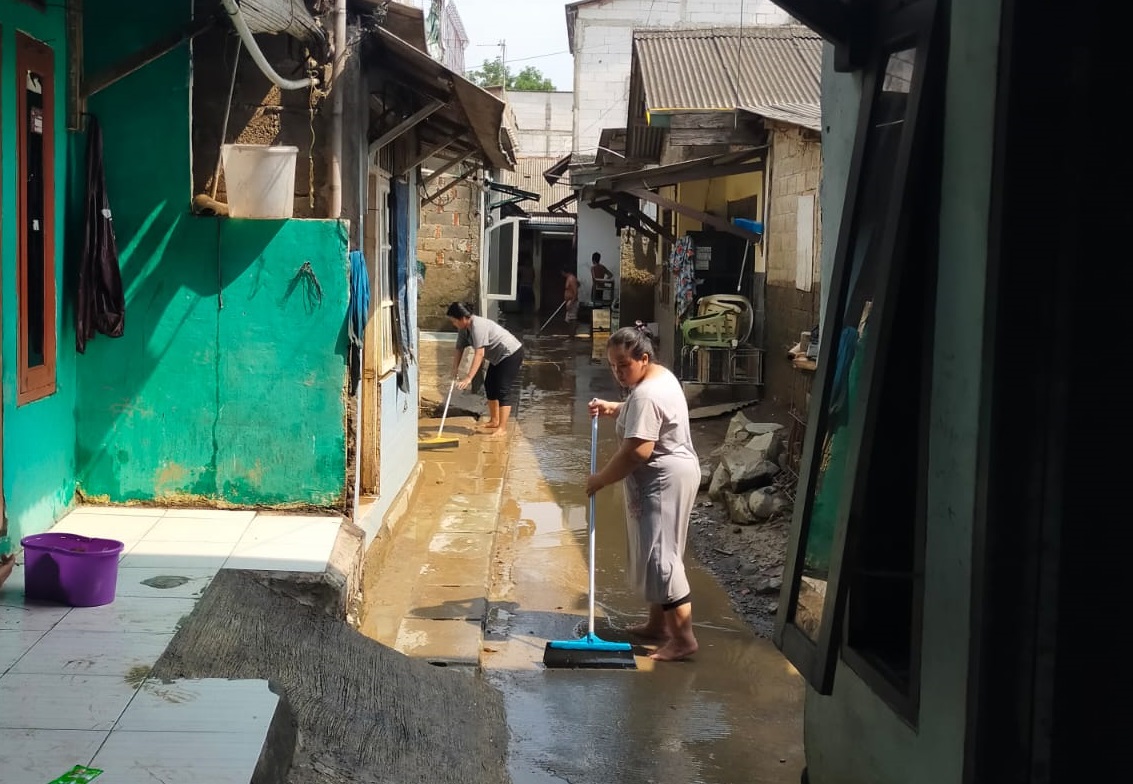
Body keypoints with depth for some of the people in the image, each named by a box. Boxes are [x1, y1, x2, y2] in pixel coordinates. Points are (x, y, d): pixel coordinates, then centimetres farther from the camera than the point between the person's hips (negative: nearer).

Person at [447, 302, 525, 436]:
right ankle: (494, 421, 27)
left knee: (504, 389, -13)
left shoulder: (478, 326, -30)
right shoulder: (464, 329, -2)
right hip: (498, 357, 10)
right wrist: (455, 370, -7)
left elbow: (479, 354, -36)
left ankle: (502, 428, -15)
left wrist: (468, 378, -40)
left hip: (511, 354, -10)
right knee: (490, 385, 15)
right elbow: (459, 350, 4)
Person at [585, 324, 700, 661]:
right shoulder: (660, 376, 9)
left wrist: (601, 479, -17)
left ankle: (683, 639, -9)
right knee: (655, 551, 17)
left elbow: (637, 452, -28)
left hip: (663, 482, -11)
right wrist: (613, 409, 14)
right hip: (667, 477, 11)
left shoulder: (646, 394, -24)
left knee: (660, 556, -10)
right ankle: (658, 624, 26)